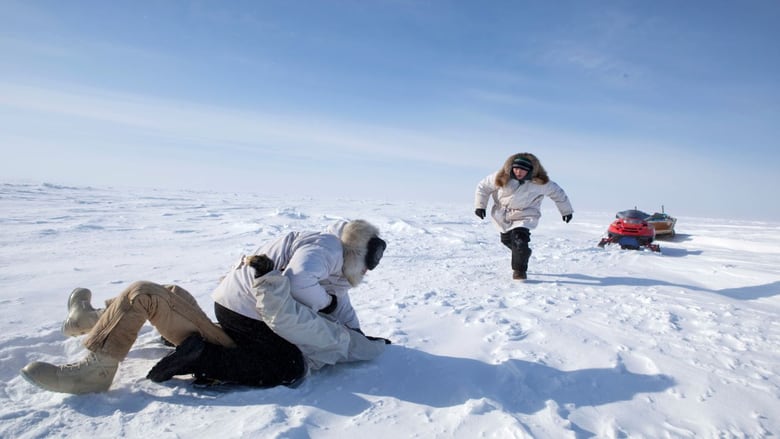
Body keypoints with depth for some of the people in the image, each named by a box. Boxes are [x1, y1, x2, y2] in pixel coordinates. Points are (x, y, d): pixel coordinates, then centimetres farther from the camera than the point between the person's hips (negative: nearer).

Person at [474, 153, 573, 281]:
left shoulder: (540, 183, -19)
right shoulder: (501, 177, -19)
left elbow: (557, 193, -1)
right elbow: (483, 186, -5)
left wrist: (566, 211, 9)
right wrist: (480, 205, -7)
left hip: (525, 216, -3)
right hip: (502, 215, 3)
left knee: (519, 240, -24)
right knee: (507, 239, 19)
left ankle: (519, 270, -6)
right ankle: (520, 256, 51)